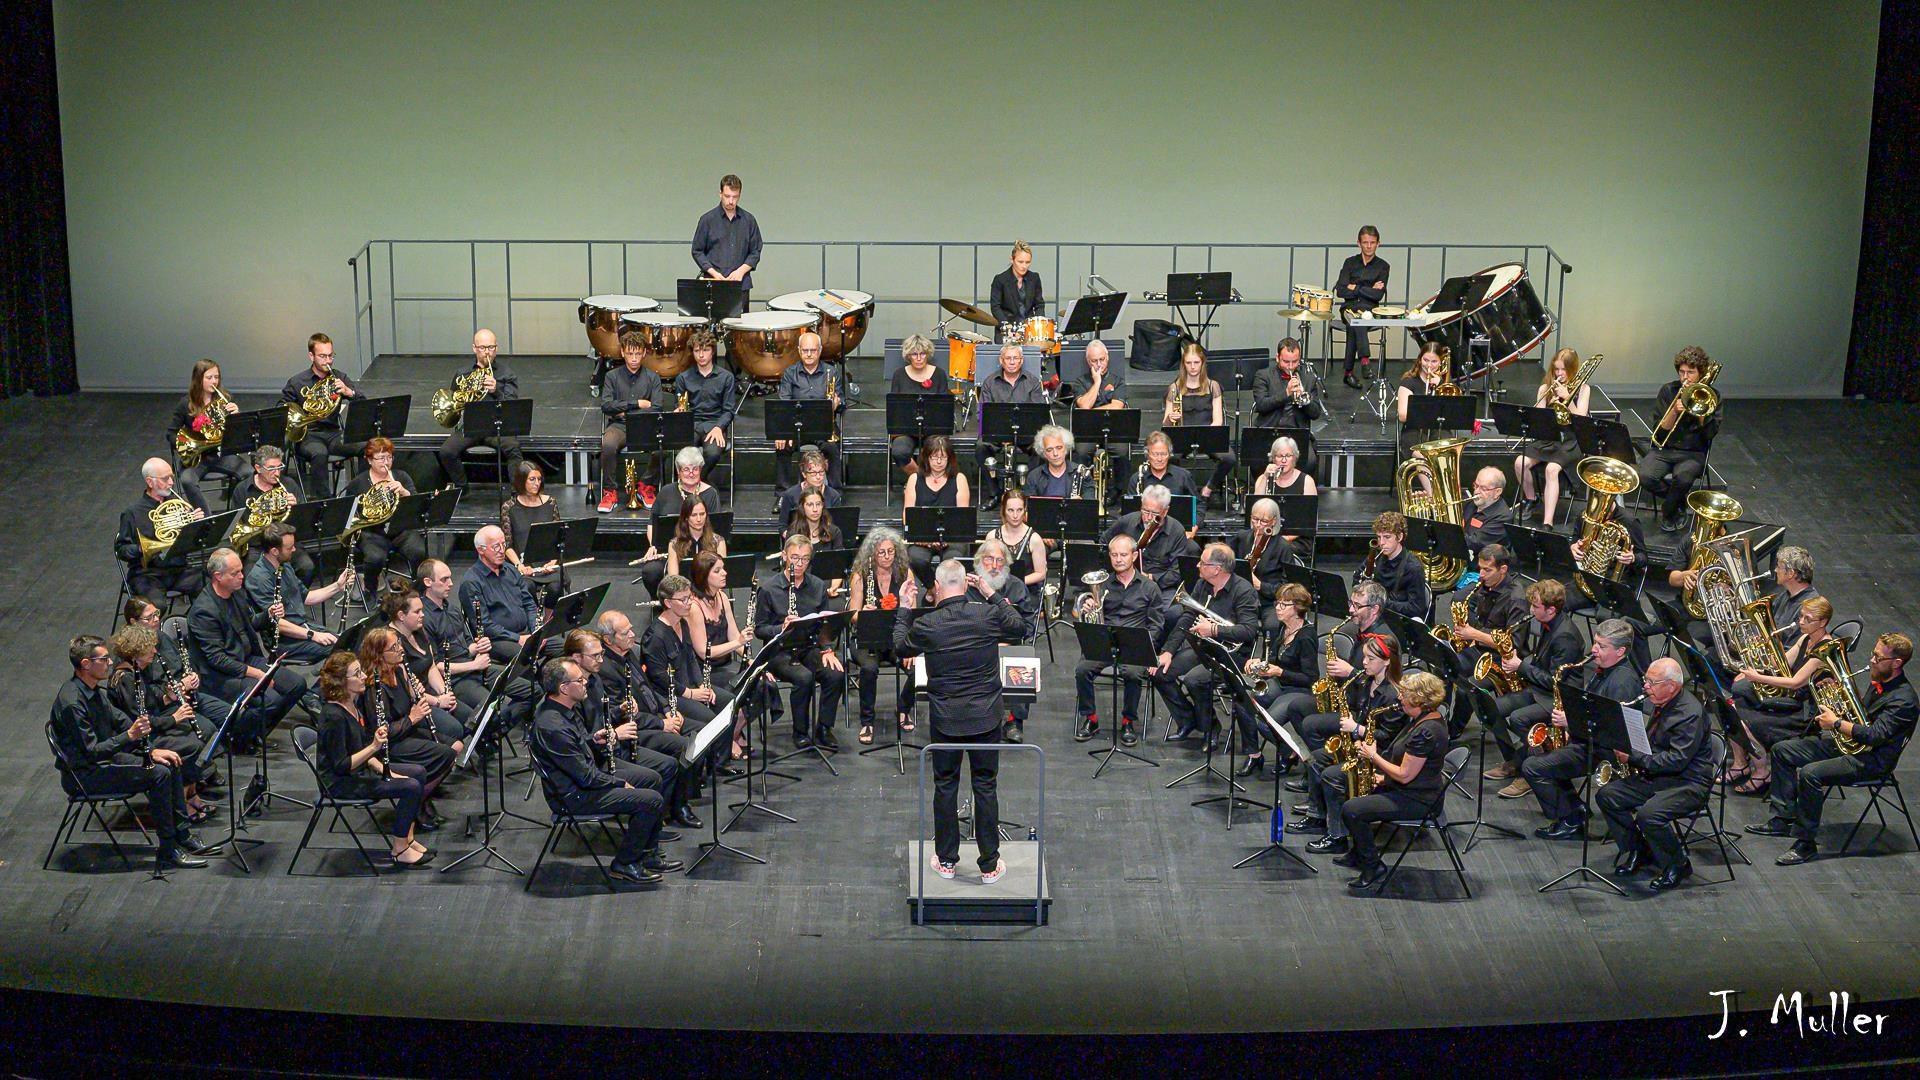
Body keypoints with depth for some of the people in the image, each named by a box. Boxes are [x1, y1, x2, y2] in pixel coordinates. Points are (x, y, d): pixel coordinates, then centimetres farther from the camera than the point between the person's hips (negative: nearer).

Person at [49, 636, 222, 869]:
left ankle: (184, 836, 8)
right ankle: (168, 853, -15)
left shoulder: (93, 690, 6)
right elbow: (91, 751, -25)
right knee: (159, 774, -20)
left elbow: (120, 721, 12)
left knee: (170, 764, 4)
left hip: (105, 757, 10)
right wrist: (130, 736, -32)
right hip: (83, 775, -10)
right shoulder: (72, 702, -24)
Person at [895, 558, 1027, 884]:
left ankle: (946, 860, 21)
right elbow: (1019, 628, 10)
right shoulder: (989, 616, -11)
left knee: (945, 785, 14)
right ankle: (989, 865, 13)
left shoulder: (926, 624, -13)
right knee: (985, 786, 9)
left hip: (945, 719, -1)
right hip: (985, 716, 1)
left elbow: (901, 648, 8)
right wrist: (993, 594, 16)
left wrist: (905, 610, 19)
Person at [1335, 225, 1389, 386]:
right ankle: (1364, 359, -46)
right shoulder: (1350, 263, 9)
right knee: (1355, 318, -35)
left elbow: (1378, 295, -7)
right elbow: (1341, 291, -2)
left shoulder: (1382, 266, 6)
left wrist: (1355, 288, -5)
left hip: (1370, 309, -1)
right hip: (1349, 307, 1)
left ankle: (1349, 372, -37)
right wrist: (1368, 290, -5)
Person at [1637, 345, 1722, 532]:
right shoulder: (1668, 391, 6)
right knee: (1645, 477, -29)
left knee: (1683, 477, -36)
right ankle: (1680, 502, 1)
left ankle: (1668, 511, -5)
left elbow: (1711, 432, -10)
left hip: (1693, 453, -2)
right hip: (1664, 449, 2)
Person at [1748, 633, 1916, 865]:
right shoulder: (1877, 681, 7)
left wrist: (1836, 723, -22)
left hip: (1872, 759, -10)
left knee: (1810, 774, -31)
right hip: (1845, 742, 10)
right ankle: (1783, 819, 9)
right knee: (1782, 750, 6)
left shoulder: (1903, 700, -22)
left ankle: (1806, 843, -20)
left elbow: (1874, 735, -29)